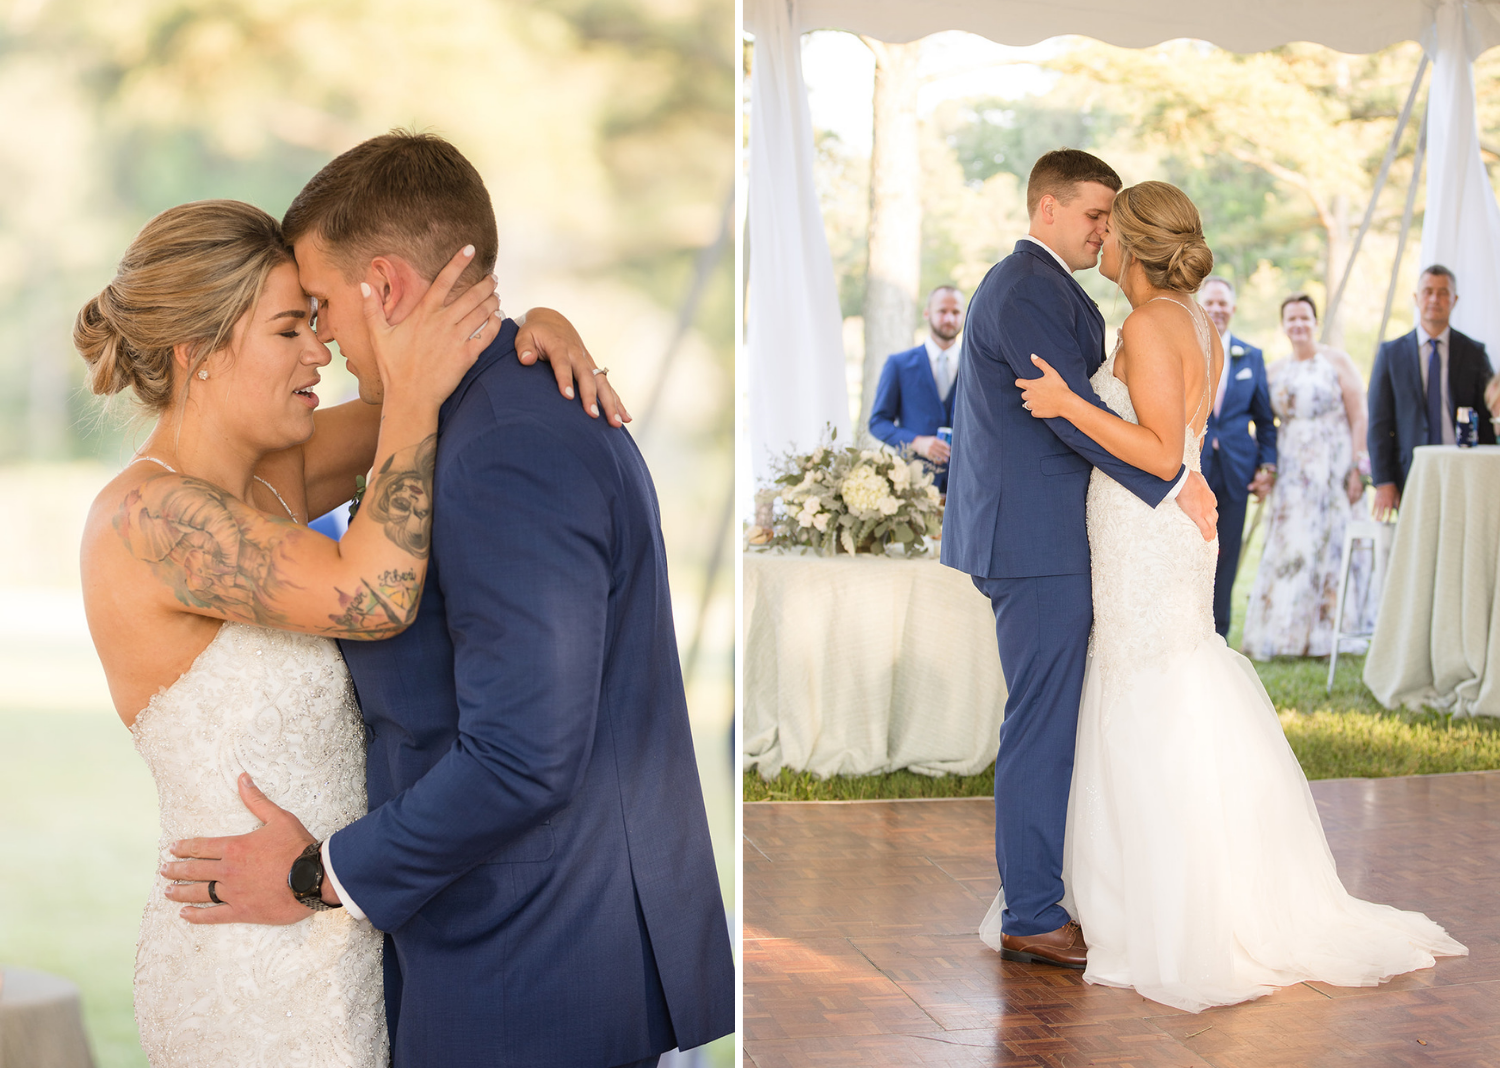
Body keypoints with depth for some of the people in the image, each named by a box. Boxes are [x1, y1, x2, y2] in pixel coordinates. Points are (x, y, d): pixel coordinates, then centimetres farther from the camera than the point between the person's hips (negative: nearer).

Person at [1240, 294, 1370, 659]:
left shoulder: (1337, 362, 1)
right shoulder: (1274, 371, 12)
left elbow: (1358, 418, -3)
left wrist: (1357, 469, -11)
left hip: (1333, 466, -3)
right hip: (1291, 472, 3)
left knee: (1331, 544, -4)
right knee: (1288, 547, -2)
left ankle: (1330, 633, 1)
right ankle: (1284, 633, 2)